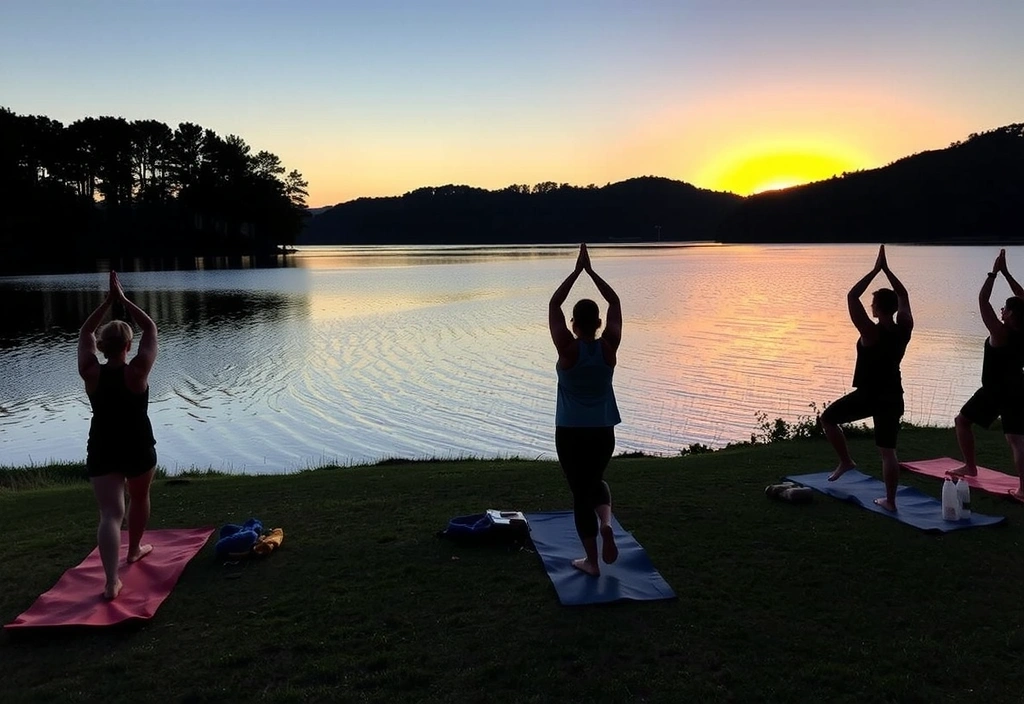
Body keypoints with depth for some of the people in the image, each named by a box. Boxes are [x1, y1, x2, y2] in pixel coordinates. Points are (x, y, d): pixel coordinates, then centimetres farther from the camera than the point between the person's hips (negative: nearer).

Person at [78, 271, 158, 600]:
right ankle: (135, 549, 45)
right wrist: (123, 299, -5)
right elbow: (150, 329, -7)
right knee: (139, 497, 26)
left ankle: (112, 582, -18)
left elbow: (84, 333, 7)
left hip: (101, 452, 1)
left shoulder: (91, 373, -8)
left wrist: (107, 301, 4)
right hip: (138, 449, -1)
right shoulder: (137, 371, -15)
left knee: (110, 513, -5)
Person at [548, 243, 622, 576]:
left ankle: (591, 561, 13)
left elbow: (553, 304, -4)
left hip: (570, 432, -3)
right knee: (596, 480, 28)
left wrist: (577, 270, -1)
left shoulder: (567, 349, -13)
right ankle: (606, 525, 1)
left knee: (581, 492, 9)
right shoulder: (608, 347, -7)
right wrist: (591, 270, 4)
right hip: (603, 431, 3)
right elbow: (615, 303, 5)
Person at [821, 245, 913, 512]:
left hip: (867, 396, -5)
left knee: (828, 418, 16)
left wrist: (875, 270, -12)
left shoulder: (871, 333, -18)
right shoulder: (904, 329, -2)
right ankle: (890, 500, 11)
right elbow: (903, 296, 13)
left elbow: (852, 297, -17)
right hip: (893, 397, 6)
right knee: (888, 452, 8)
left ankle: (846, 461, 17)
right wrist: (886, 269, 11)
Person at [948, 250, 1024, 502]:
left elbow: (982, 300, -18)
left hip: (994, 392, -6)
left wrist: (994, 272, -12)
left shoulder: (1000, 333, -17)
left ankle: (970, 467, 22)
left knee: (962, 421, 16)